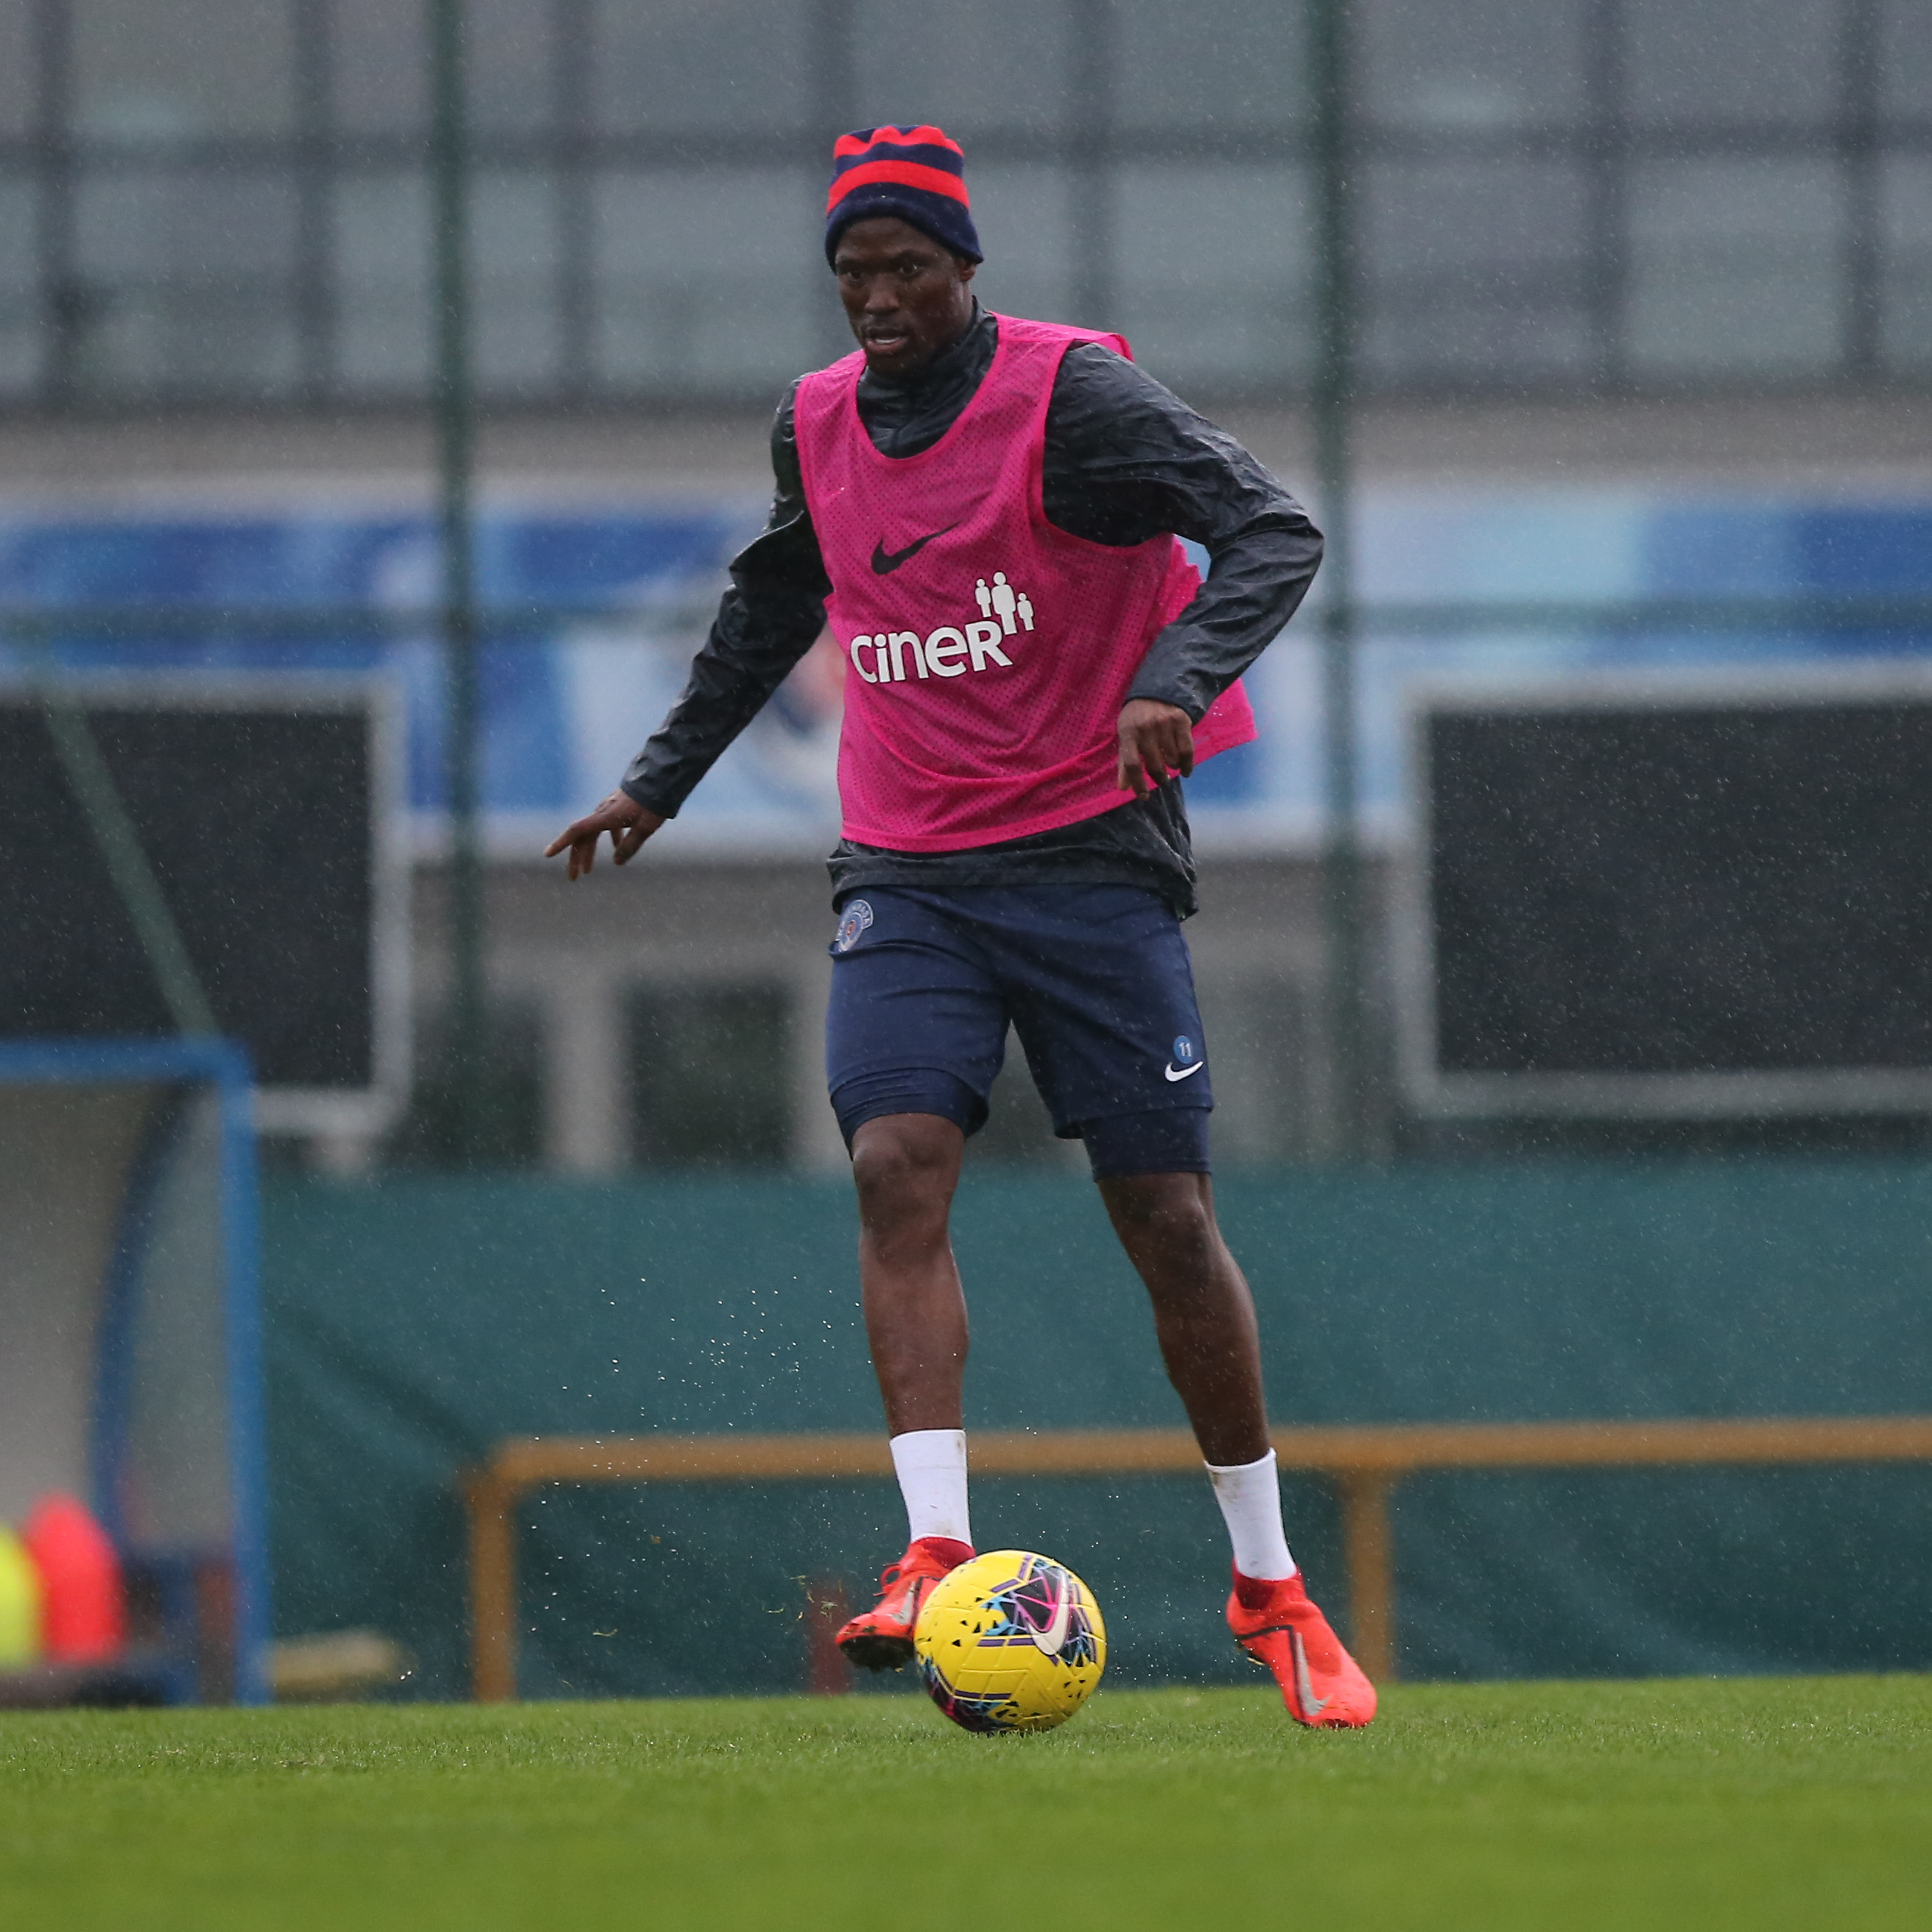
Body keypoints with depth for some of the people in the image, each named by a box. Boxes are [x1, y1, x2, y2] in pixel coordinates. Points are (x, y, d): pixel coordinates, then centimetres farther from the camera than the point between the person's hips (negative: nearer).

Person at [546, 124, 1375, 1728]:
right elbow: (771, 607, 26)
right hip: (906, 874, 4)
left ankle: (1269, 1584, 13)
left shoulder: (1071, 394, -10)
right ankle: (937, 1554, -27)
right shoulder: (817, 427, 7)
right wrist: (659, 781, 27)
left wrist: (1177, 679, -34)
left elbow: (1274, 529, -18)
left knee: (1167, 1216, -2)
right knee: (898, 1163, -19)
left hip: (1090, 856, -4)